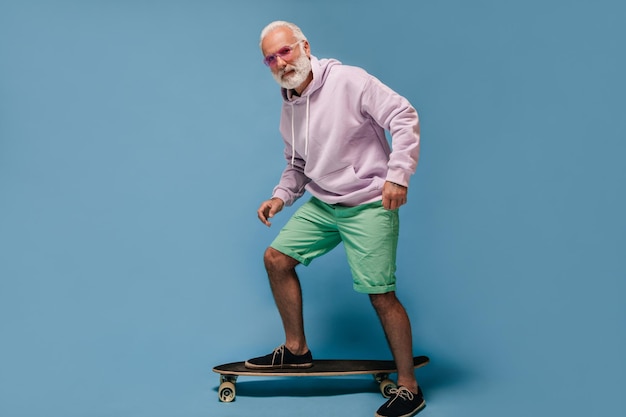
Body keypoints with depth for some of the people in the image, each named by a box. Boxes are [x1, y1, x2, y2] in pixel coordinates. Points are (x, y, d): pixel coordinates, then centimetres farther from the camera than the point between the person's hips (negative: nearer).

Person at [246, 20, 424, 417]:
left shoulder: (349, 81, -14)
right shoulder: (289, 107, 10)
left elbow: (405, 117, -15)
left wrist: (398, 175, -22)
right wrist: (281, 196, 6)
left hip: (369, 206, -8)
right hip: (322, 205, 8)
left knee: (381, 295, -9)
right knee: (276, 259, 6)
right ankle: (297, 349, 24)